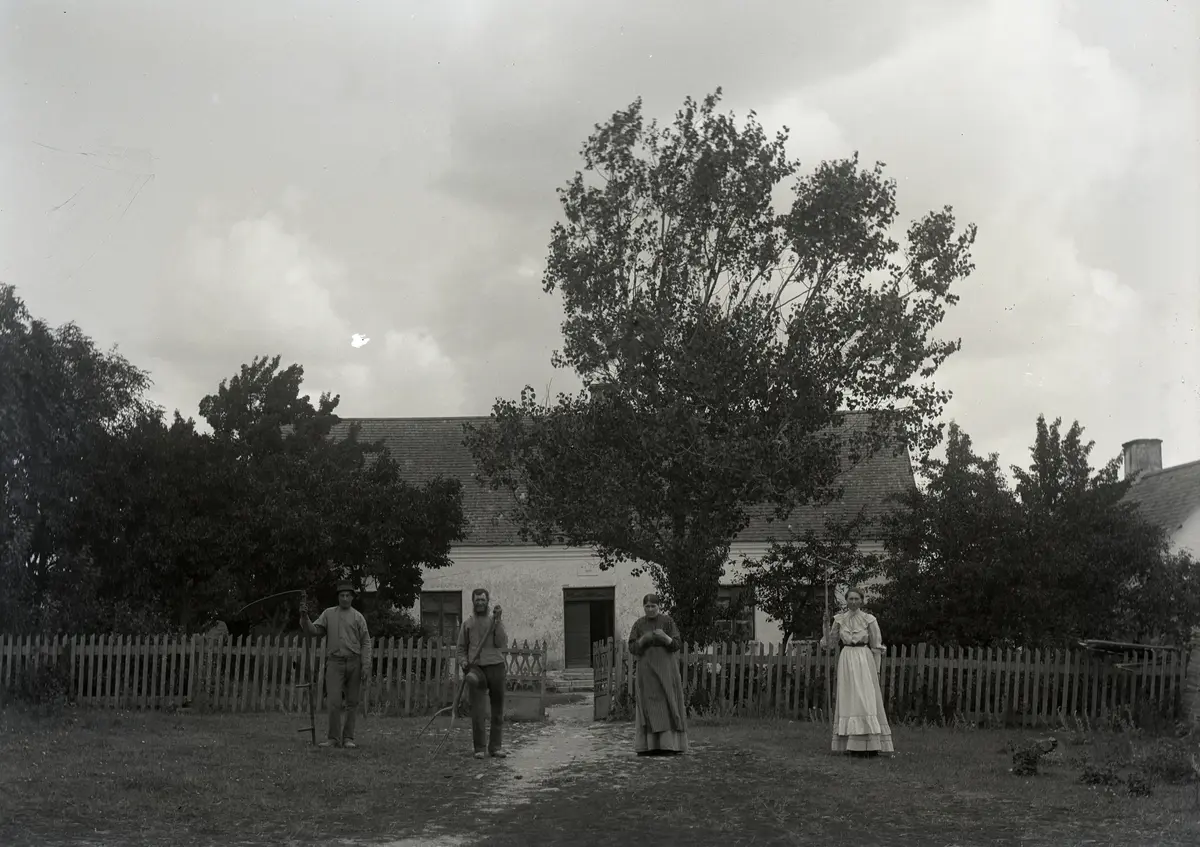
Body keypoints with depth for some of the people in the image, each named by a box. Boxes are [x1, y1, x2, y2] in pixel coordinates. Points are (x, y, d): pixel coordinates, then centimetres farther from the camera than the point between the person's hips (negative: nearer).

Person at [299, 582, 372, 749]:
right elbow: (313, 630, 4)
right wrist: (304, 617, -13)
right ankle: (333, 738, -1)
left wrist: (366, 666, -4)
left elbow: (366, 642, 4)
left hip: (354, 662, 1)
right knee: (335, 702, -9)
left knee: (352, 702, 4)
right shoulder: (328, 614, 10)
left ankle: (348, 738, 11)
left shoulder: (358, 617, 7)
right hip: (334, 662, -1)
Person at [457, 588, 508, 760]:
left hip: (495, 666, 1)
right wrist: (464, 663, -3)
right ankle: (480, 748, -5)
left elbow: (502, 643, -4)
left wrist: (497, 622, -10)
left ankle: (495, 747, 11)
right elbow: (461, 648, 15)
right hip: (475, 667, 0)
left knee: (497, 709, 4)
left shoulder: (495, 621, 10)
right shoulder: (467, 623, 13)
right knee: (477, 710, -9)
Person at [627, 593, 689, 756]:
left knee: (666, 705, -7)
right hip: (646, 670, 2)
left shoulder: (668, 622, -1)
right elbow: (632, 648, 1)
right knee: (647, 706, -2)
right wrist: (643, 639, -19)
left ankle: (668, 745, -5)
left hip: (665, 668, -2)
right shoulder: (639, 624, 5)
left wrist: (665, 637, -24)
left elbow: (677, 645, -5)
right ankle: (648, 745, 0)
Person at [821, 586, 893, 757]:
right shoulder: (839, 619, 7)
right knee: (848, 702, 2)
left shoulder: (869, 619, 0)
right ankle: (853, 746, 5)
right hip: (846, 661, 3)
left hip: (864, 661, -3)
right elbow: (832, 643, 12)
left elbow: (876, 646, 2)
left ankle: (871, 745, -7)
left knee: (867, 701, -9)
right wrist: (827, 629, -7)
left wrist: (876, 669, -2)